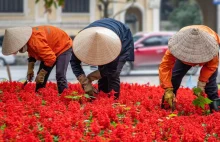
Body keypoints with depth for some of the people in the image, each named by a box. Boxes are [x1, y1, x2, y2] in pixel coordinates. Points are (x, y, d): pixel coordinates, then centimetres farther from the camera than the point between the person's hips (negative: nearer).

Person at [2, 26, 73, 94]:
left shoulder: (36, 41, -40)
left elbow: (50, 58, -38)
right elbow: (32, 54, 10)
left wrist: (41, 74, -27)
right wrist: (30, 69, 0)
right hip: (50, 50, 9)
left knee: (60, 76, -23)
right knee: (40, 78, 8)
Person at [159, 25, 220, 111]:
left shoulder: (210, 46, -46)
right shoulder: (179, 44, -44)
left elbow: (212, 65, -29)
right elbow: (165, 66, -42)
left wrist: (202, 83, -37)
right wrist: (168, 90, -49)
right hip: (185, 55, 1)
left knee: (210, 80, -17)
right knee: (175, 76, -11)